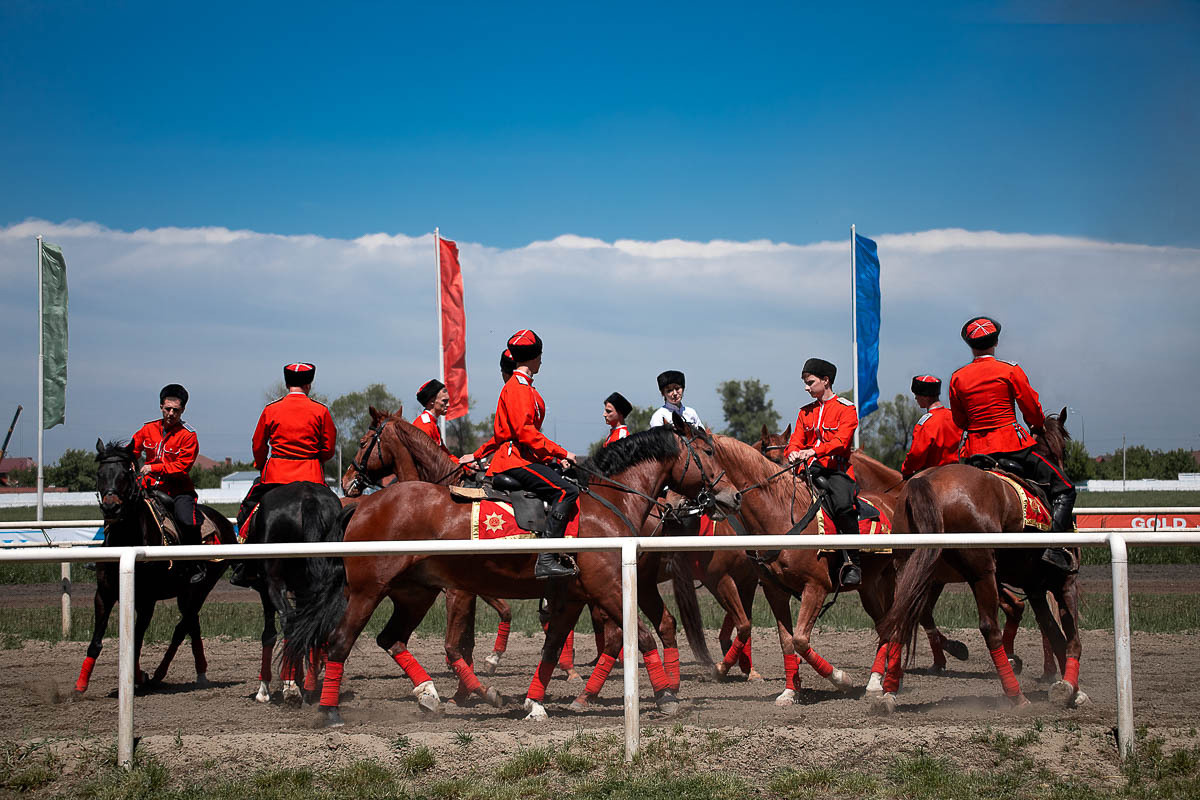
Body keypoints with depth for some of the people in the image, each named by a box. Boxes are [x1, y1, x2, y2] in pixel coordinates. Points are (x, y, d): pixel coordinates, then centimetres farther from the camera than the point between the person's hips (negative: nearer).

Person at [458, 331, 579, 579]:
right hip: (517, 461, -11)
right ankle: (547, 561, -31)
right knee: (565, 491, -26)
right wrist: (560, 452, -19)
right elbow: (525, 432, -20)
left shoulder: (522, 387, 23)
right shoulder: (519, 386, -9)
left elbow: (501, 432, 29)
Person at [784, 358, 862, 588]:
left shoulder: (846, 408, 2)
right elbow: (796, 440, 13)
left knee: (843, 505, -33)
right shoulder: (806, 412, 20)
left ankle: (852, 562, -23)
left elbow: (841, 441, -12)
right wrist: (793, 453, -13)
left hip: (837, 469, -5)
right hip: (809, 469, 5)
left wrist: (813, 452, -27)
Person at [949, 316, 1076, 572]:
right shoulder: (1010, 371, -4)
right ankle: (1054, 548, -13)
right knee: (1063, 490, 4)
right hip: (1012, 445, -3)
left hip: (974, 451, 4)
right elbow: (1032, 410, 0)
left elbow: (959, 421, 11)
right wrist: (1038, 426, 22)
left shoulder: (957, 378, 4)